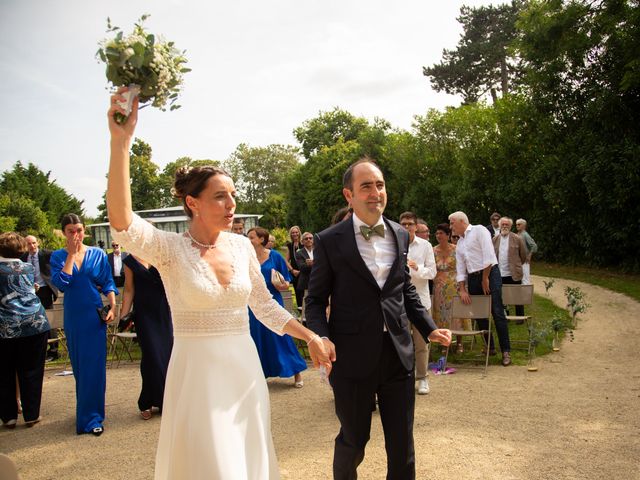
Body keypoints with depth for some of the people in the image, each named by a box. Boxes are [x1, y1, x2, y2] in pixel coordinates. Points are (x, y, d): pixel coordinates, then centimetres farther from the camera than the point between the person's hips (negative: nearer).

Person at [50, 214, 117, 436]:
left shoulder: (98, 254, 1)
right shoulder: (58, 256, 2)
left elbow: (108, 283, 2)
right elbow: (61, 283, -12)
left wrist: (113, 305, -12)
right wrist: (71, 254, -11)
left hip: (95, 315, -2)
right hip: (73, 317, 2)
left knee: (94, 365, -3)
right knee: (78, 366, 12)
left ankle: (90, 418, 4)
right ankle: (87, 412, 28)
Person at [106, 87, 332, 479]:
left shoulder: (242, 246, 3)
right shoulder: (169, 248, -11)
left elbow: (265, 304, 11)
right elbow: (121, 221, -30)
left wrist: (310, 336, 7)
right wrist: (121, 140, -34)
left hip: (245, 371, 5)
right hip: (198, 373, -4)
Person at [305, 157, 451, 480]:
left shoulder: (400, 235, 7)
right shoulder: (329, 241, -6)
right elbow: (315, 299, -2)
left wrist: (429, 329, 8)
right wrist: (322, 337, -18)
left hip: (398, 353, 4)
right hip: (353, 357, -3)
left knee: (402, 443, 13)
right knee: (353, 441, 14)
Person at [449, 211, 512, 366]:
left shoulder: (479, 230, -5)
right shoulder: (459, 244, 17)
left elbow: (488, 255, -14)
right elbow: (460, 269, 15)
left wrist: (485, 279, -13)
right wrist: (462, 289, 5)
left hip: (490, 274, -7)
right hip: (473, 278, 7)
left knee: (497, 313, -8)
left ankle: (506, 351, -3)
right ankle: (490, 347, 20)